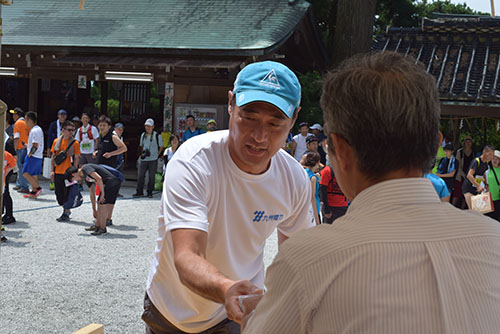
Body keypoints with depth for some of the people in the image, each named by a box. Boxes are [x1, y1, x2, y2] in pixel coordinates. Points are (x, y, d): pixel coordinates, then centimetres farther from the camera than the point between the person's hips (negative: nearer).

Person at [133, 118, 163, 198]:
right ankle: (139, 192, 11)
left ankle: (150, 192, 11)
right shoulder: (143, 135, 11)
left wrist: (157, 154, -1)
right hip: (143, 159, 4)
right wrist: (142, 153, 11)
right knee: (140, 175, 3)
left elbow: (161, 147, 7)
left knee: (151, 176, 2)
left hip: (153, 159, -4)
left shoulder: (157, 135, -1)